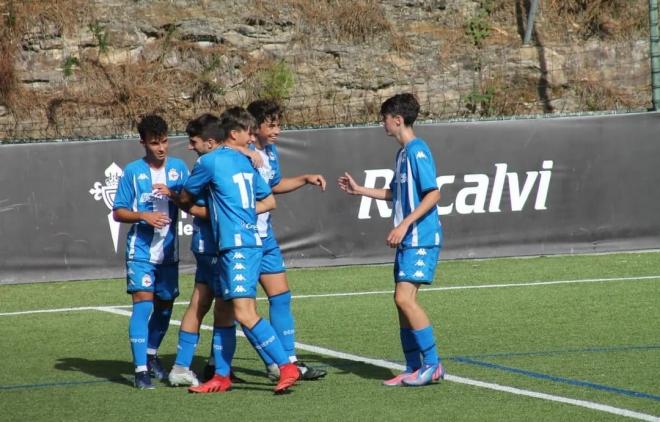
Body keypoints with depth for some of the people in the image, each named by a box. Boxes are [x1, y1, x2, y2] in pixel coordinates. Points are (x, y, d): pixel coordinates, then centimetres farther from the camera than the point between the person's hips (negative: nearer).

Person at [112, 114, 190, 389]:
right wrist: (144, 216, -17)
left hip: (169, 251, 4)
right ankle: (140, 369, -14)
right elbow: (118, 212, -2)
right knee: (143, 304, -14)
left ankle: (151, 355, 36)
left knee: (165, 305, 14)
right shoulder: (133, 171, -4)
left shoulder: (178, 168, 5)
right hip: (141, 251, -4)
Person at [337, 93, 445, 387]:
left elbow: (433, 194, -19)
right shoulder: (402, 153, 16)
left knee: (405, 298, -15)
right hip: (407, 241, 10)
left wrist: (405, 224, -23)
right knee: (403, 301, 8)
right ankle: (414, 369, 12)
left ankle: (433, 364, -11)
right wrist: (359, 190, 32)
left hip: (421, 240, -10)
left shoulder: (417, 151, -13)